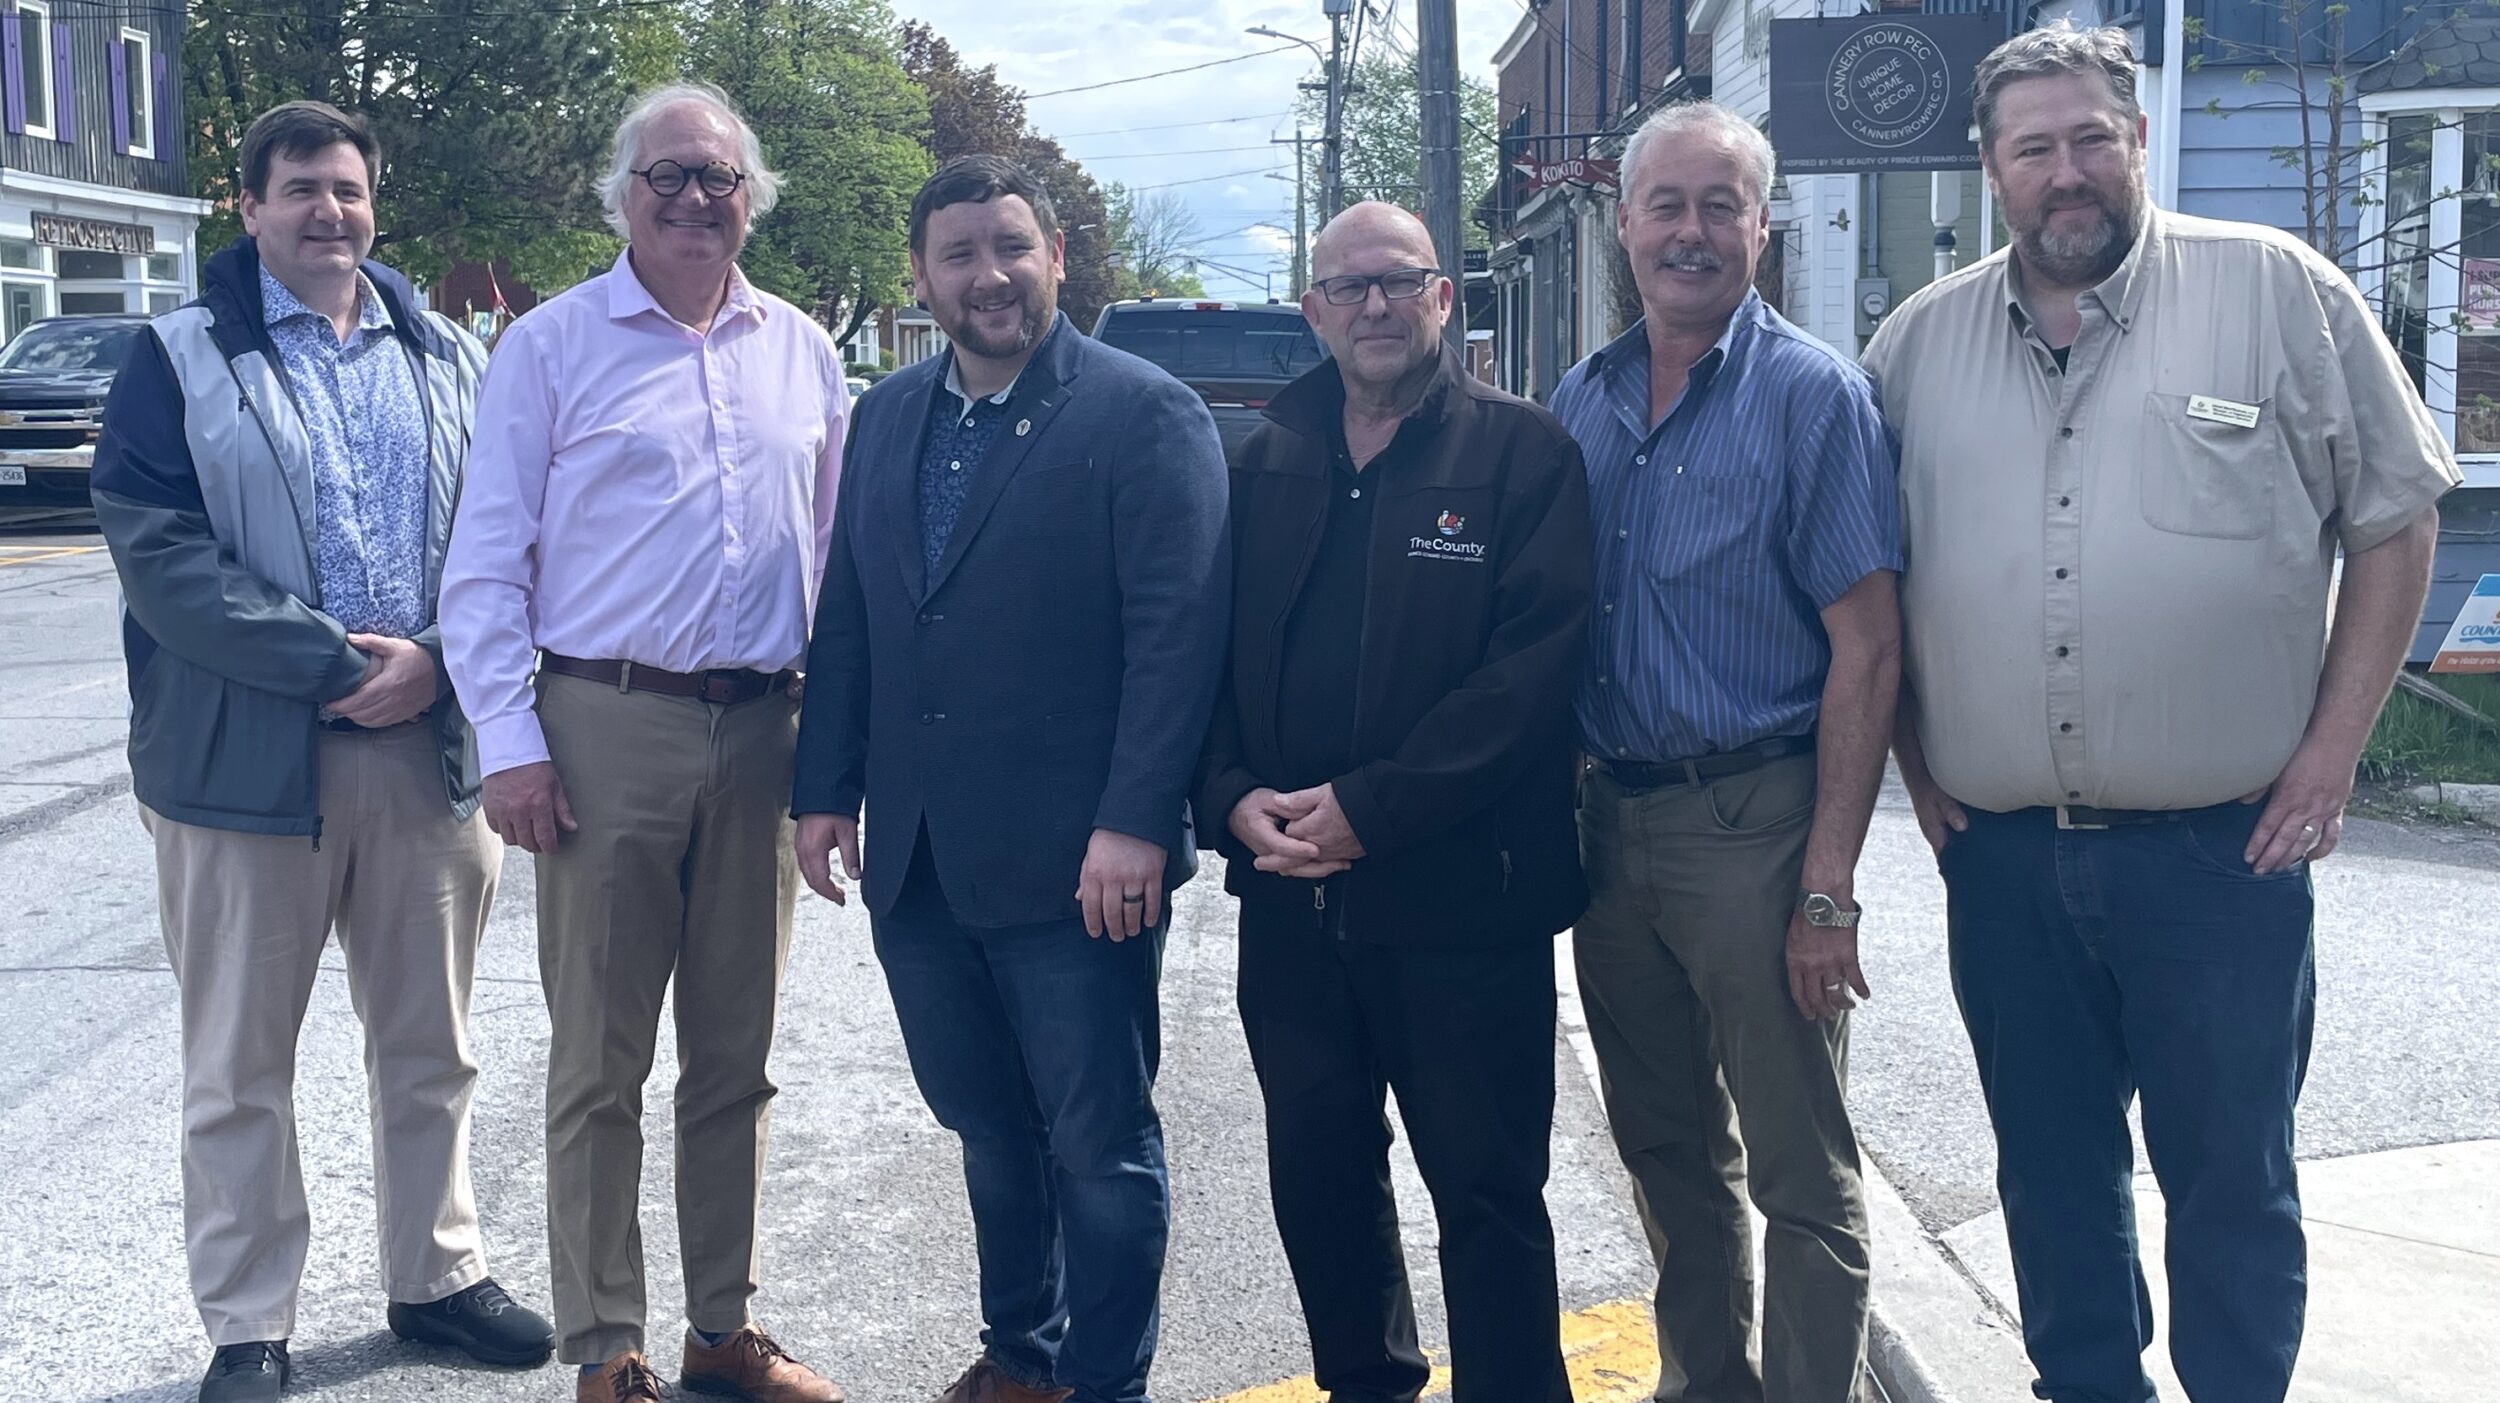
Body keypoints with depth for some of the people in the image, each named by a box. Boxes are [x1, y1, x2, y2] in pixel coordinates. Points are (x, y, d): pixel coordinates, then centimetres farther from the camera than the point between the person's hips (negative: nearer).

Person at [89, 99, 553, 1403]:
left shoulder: (448, 359, 11)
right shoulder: (181, 361, 1)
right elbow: (158, 551, -10)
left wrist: (438, 660, -12)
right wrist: (333, 661, -18)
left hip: (430, 748, 3)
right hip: (244, 756, -3)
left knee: (427, 1043, 14)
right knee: (240, 1063, 5)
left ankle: (435, 1273, 29)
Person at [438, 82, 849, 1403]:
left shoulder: (801, 352, 11)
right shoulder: (551, 344, 0)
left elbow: (840, 544, 15)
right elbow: (488, 560, -2)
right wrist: (508, 740, -10)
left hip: (761, 730, 4)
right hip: (604, 727, -3)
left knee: (735, 1053, 12)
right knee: (599, 1057, 3)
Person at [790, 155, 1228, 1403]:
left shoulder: (1144, 415, -7)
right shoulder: (888, 417, 12)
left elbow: (1177, 632, -13)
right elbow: (845, 619, 15)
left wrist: (1135, 824, -19)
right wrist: (825, 789, 7)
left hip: (1072, 863, -6)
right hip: (918, 861, 6)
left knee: (1098, 1143, 5)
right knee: (987, 1127, 17)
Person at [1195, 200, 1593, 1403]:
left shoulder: (1523, 453, -4)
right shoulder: (1265, 465, 11)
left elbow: (1534, 663, -13)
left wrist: (1370, 808, -17)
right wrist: (1234, 797, -7)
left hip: (1459, 895, -5)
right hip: (1289, 896, 5)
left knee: (1487, 1191, 2)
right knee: (1318, 1172, 15)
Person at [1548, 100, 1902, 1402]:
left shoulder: (1811, 393, -8)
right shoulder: (1582, 400, 9)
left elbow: (1866, 649, -12)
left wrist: (1827, 882, -17)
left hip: (1753, 824, -6)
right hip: (1611, 820, 6)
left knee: (1800, 1177, 2)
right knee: (1667, 1150, 17)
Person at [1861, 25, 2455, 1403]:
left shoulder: (2276, 291, -3)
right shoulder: (1918, 343, 5)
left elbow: (2397, 517, 1)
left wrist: (2331, 751, -4)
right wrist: (1914, 761, 8)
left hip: (2220, 850, -3)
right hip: (2000, 858, 3)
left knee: (2231, 1174, 7)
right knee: (2051, 1168, 15)